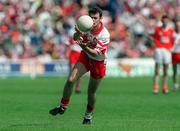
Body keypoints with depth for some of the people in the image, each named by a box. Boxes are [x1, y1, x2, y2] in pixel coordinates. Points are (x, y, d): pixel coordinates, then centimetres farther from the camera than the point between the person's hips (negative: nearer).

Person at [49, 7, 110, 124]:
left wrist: (84, 47, -48)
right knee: (71, 80, -15)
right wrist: (78, 34, -28)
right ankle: (63, 107, 2)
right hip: (85, 57, 3)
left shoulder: (105, 35, -29)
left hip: (98, 62, -3)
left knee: (91, 92, 5)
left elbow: (95, 53, -31)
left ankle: (88, 116, 28)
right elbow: (76, 38, -4)